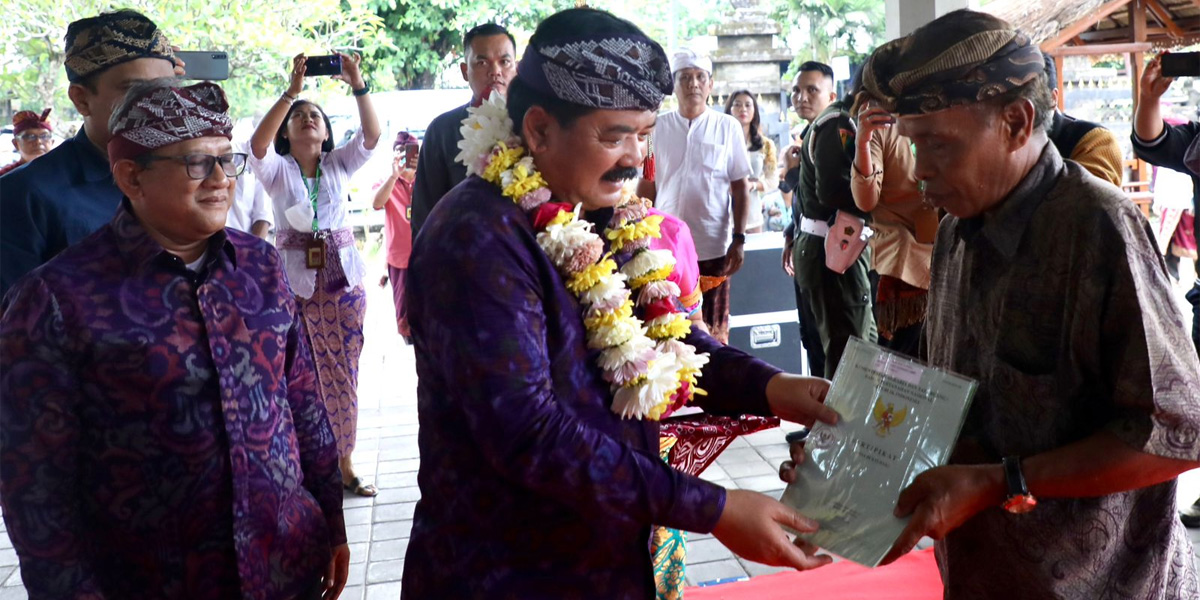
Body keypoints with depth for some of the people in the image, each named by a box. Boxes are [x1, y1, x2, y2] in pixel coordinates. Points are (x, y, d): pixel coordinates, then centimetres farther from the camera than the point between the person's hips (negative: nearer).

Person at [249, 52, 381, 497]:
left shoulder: (339, 165, 9)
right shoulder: (277, 169, 3)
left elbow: (372, 135, -8)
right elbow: (257, 146, -20)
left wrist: (358, 85, -21)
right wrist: (291, 92, -24)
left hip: (342, 280, 2)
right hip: (292, 282, -2)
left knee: (342, 373, 6)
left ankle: (343, 462, 17)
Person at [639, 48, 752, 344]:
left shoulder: (728, 127, 1)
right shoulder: (657, 127, 4)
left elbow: (740, 187, 3)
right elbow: (646, 186, 9)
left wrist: (739, 238, -4)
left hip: (713, 249, -1)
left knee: (713, 333, 9)